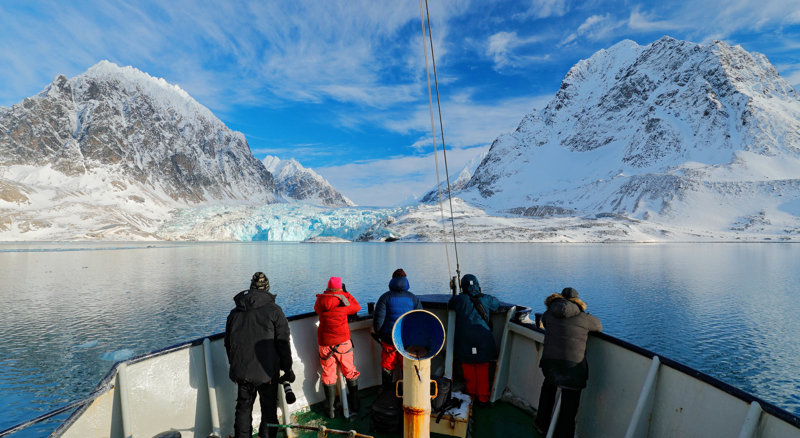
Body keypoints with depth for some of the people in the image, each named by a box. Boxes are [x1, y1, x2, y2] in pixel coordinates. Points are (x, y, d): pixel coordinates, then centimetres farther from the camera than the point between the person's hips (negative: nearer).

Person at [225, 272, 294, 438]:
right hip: (267, 372, -4)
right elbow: (283, 343, -10)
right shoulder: (274, 310, -9)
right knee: (269, 410, 10)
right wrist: (288, 369, -1)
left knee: (243, 407, 19)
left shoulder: (235, 312, 5)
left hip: (241, 371, 4)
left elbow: (228, 344, 14)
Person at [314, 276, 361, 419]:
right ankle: (354, 406, 23)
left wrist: (328, 294, 19)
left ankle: (330, 410, 20)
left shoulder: (320, 301, -5)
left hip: (325, 344, 2)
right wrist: (346, 293, 9)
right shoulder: (343, 302, -13)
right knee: (350, 373, 14)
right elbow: (357, 307, 5)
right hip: (343, 342, -2)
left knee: (328, 375, 13)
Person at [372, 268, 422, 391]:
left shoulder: (386, 297, -6)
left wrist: (378, 334, 7)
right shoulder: (413, 298, 0)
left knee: (387, 367, 15)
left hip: (389, 339, -1)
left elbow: (378, 318, -10)